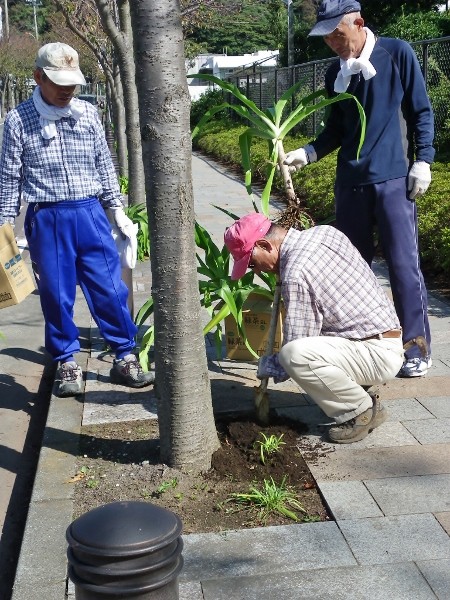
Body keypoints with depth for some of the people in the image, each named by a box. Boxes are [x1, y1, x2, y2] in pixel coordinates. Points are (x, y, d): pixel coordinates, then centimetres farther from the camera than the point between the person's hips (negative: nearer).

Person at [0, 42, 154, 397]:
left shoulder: (88, 113, 5)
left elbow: (104, 164, 13)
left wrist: (117, 208, 12)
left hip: (90, 214, 2)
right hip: (47, 220, -2)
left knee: (110, 289, 3)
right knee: (56, 296, 6)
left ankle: (125, 359, 17)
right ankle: (68, 365, 22)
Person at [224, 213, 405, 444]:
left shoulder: (295, 275, -21)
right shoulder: (324, 231, 3)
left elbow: (295, 355, -16)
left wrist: (266, 366, 2)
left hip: (379, 354, -9)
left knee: (293, 354, -28)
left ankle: (361, 410, -8)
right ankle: (357, 393, 15)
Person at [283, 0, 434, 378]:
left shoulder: (397, 54, -2)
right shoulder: (336, 74, 11)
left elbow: (421, 112, 1)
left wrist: (423, 161, -6)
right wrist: (308, 153, 1)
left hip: (394, 179, -5)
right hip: (350, 183, 5)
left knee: (403, 264, -5)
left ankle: (417, 348, 5)